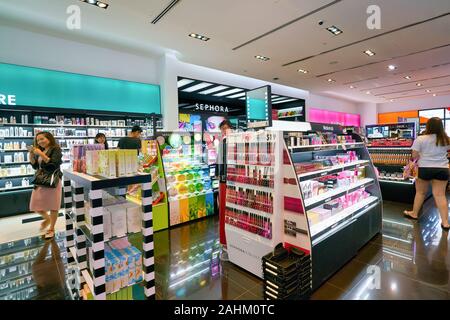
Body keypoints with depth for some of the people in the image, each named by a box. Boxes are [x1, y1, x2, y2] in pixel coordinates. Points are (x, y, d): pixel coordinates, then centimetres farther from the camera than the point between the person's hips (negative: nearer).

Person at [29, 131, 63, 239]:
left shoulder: (56, 149, -7)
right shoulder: (40, 151, 12)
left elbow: (54, 164, -19)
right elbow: (35, 166, 14)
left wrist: (41, 154, -21)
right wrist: (31, 154, 2)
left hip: (52, 181, -7)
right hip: (40, 180, 7)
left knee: (52, 206, 3)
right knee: (35, 206, 10)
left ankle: (51, 229, 18)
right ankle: (47, 218, 39)